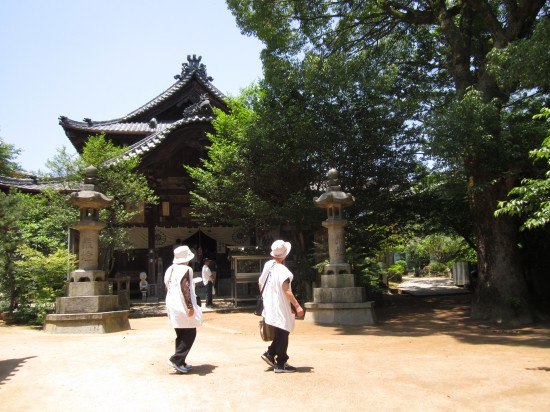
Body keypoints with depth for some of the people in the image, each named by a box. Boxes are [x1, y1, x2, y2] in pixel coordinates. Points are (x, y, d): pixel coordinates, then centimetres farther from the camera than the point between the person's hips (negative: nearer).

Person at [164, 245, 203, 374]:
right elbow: (185, 289, -20)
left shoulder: (170, 270, 13)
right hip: (183, 307, -9)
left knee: (181, 335, 14)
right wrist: (190, 306, -20)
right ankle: (176, 359, -8)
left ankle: (180, 363, 15)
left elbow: (167, 288, 18)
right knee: (190, 334, -1)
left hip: (172, 306, 9)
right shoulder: (186, 269, -12)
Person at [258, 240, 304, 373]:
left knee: (280, 333, 21)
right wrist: (297, 306, -22)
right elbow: (286, 290, -25)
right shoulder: (282, 270, -20)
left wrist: (265, 295, 27)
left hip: (269, 306, 8)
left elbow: (260, 284, 14)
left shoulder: (267, 265, 5)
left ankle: (270, 354, 18)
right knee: (283, 334, 2)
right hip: (280, 307, -8)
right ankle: (280, 364, 9)